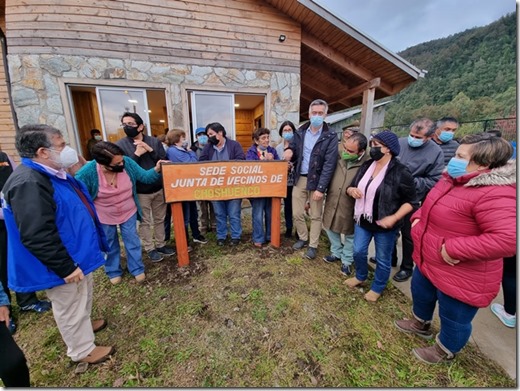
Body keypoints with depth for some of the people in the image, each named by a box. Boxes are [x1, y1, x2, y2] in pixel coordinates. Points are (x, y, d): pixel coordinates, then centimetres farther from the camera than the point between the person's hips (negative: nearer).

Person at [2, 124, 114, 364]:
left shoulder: (51, 173, 6)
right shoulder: (29, 183, -29)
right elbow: (37, 236, -31)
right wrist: (66, 267, -24)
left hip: (77, 254, 10)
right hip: (66, 265, -10)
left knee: (83, 296, 29)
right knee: (70, 307, 13)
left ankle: (84, 324, 53)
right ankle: (82, 350, 35)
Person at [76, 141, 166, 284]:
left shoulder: (127, 162, -23)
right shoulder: (88, 172, -27)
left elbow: (144, 177, -14)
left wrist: (156, 169, -35)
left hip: (128, 212, 1)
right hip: (104, 217, -1)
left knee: (132, 241, 15)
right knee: (110, 245, 20)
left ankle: (137, 269, 35)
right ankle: (113, 271, 44)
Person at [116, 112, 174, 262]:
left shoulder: (154, 141, 2)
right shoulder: (121, 145, -4)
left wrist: (151, 150, -15)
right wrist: (137, 154, -19)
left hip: (159, 188, 3)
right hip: (140, 191, -2)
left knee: (160, 219, 14)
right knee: (145, 222, 9)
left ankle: (161, 244, 31)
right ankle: (150, 249, 25)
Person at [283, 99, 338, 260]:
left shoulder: (331, 137, -7)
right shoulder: (299, 133, 6)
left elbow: (329, 164, -12)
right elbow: (294, 152, 13)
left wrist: (321, 188, -18)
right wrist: (289, 151, -13)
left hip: (316, 181, -3)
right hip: (299, 179, 4)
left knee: (315, 216, 9)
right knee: (297, 214, 9)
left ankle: (313, 245, 26)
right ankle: (303, 238, 34)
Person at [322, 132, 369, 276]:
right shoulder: (338, 152, -10)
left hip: (350, 206, -4)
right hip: (331, 201, 5)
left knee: (350, 234, 15)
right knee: (330, 228, 20)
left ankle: (347, 260, 38)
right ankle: (336, 253, 44)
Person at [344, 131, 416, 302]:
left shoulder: (401, 172, -16)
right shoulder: (366, 165, 2)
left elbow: (410, 201, -11)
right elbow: (352, 187, 9)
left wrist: (394, 217, -24)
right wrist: (351, 190, -14)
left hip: (384, 225, -5)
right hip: (363, 220, 6)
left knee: (382, 259, 13)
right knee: (358, 252, 17)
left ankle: (377, 288, 38)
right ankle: (360, 277, 45)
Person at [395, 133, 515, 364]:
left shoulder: (495, 195, -29)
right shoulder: (454, 179, 0)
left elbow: (509, 239, -37)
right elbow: (432, 204, 16)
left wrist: (453, 249, -32)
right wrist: (419, 217, -2)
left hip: (461, 278, -9)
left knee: (454, 320, 18)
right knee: (420, 294, 31)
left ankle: (445, 351, 47)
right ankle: (421, 325, 59)